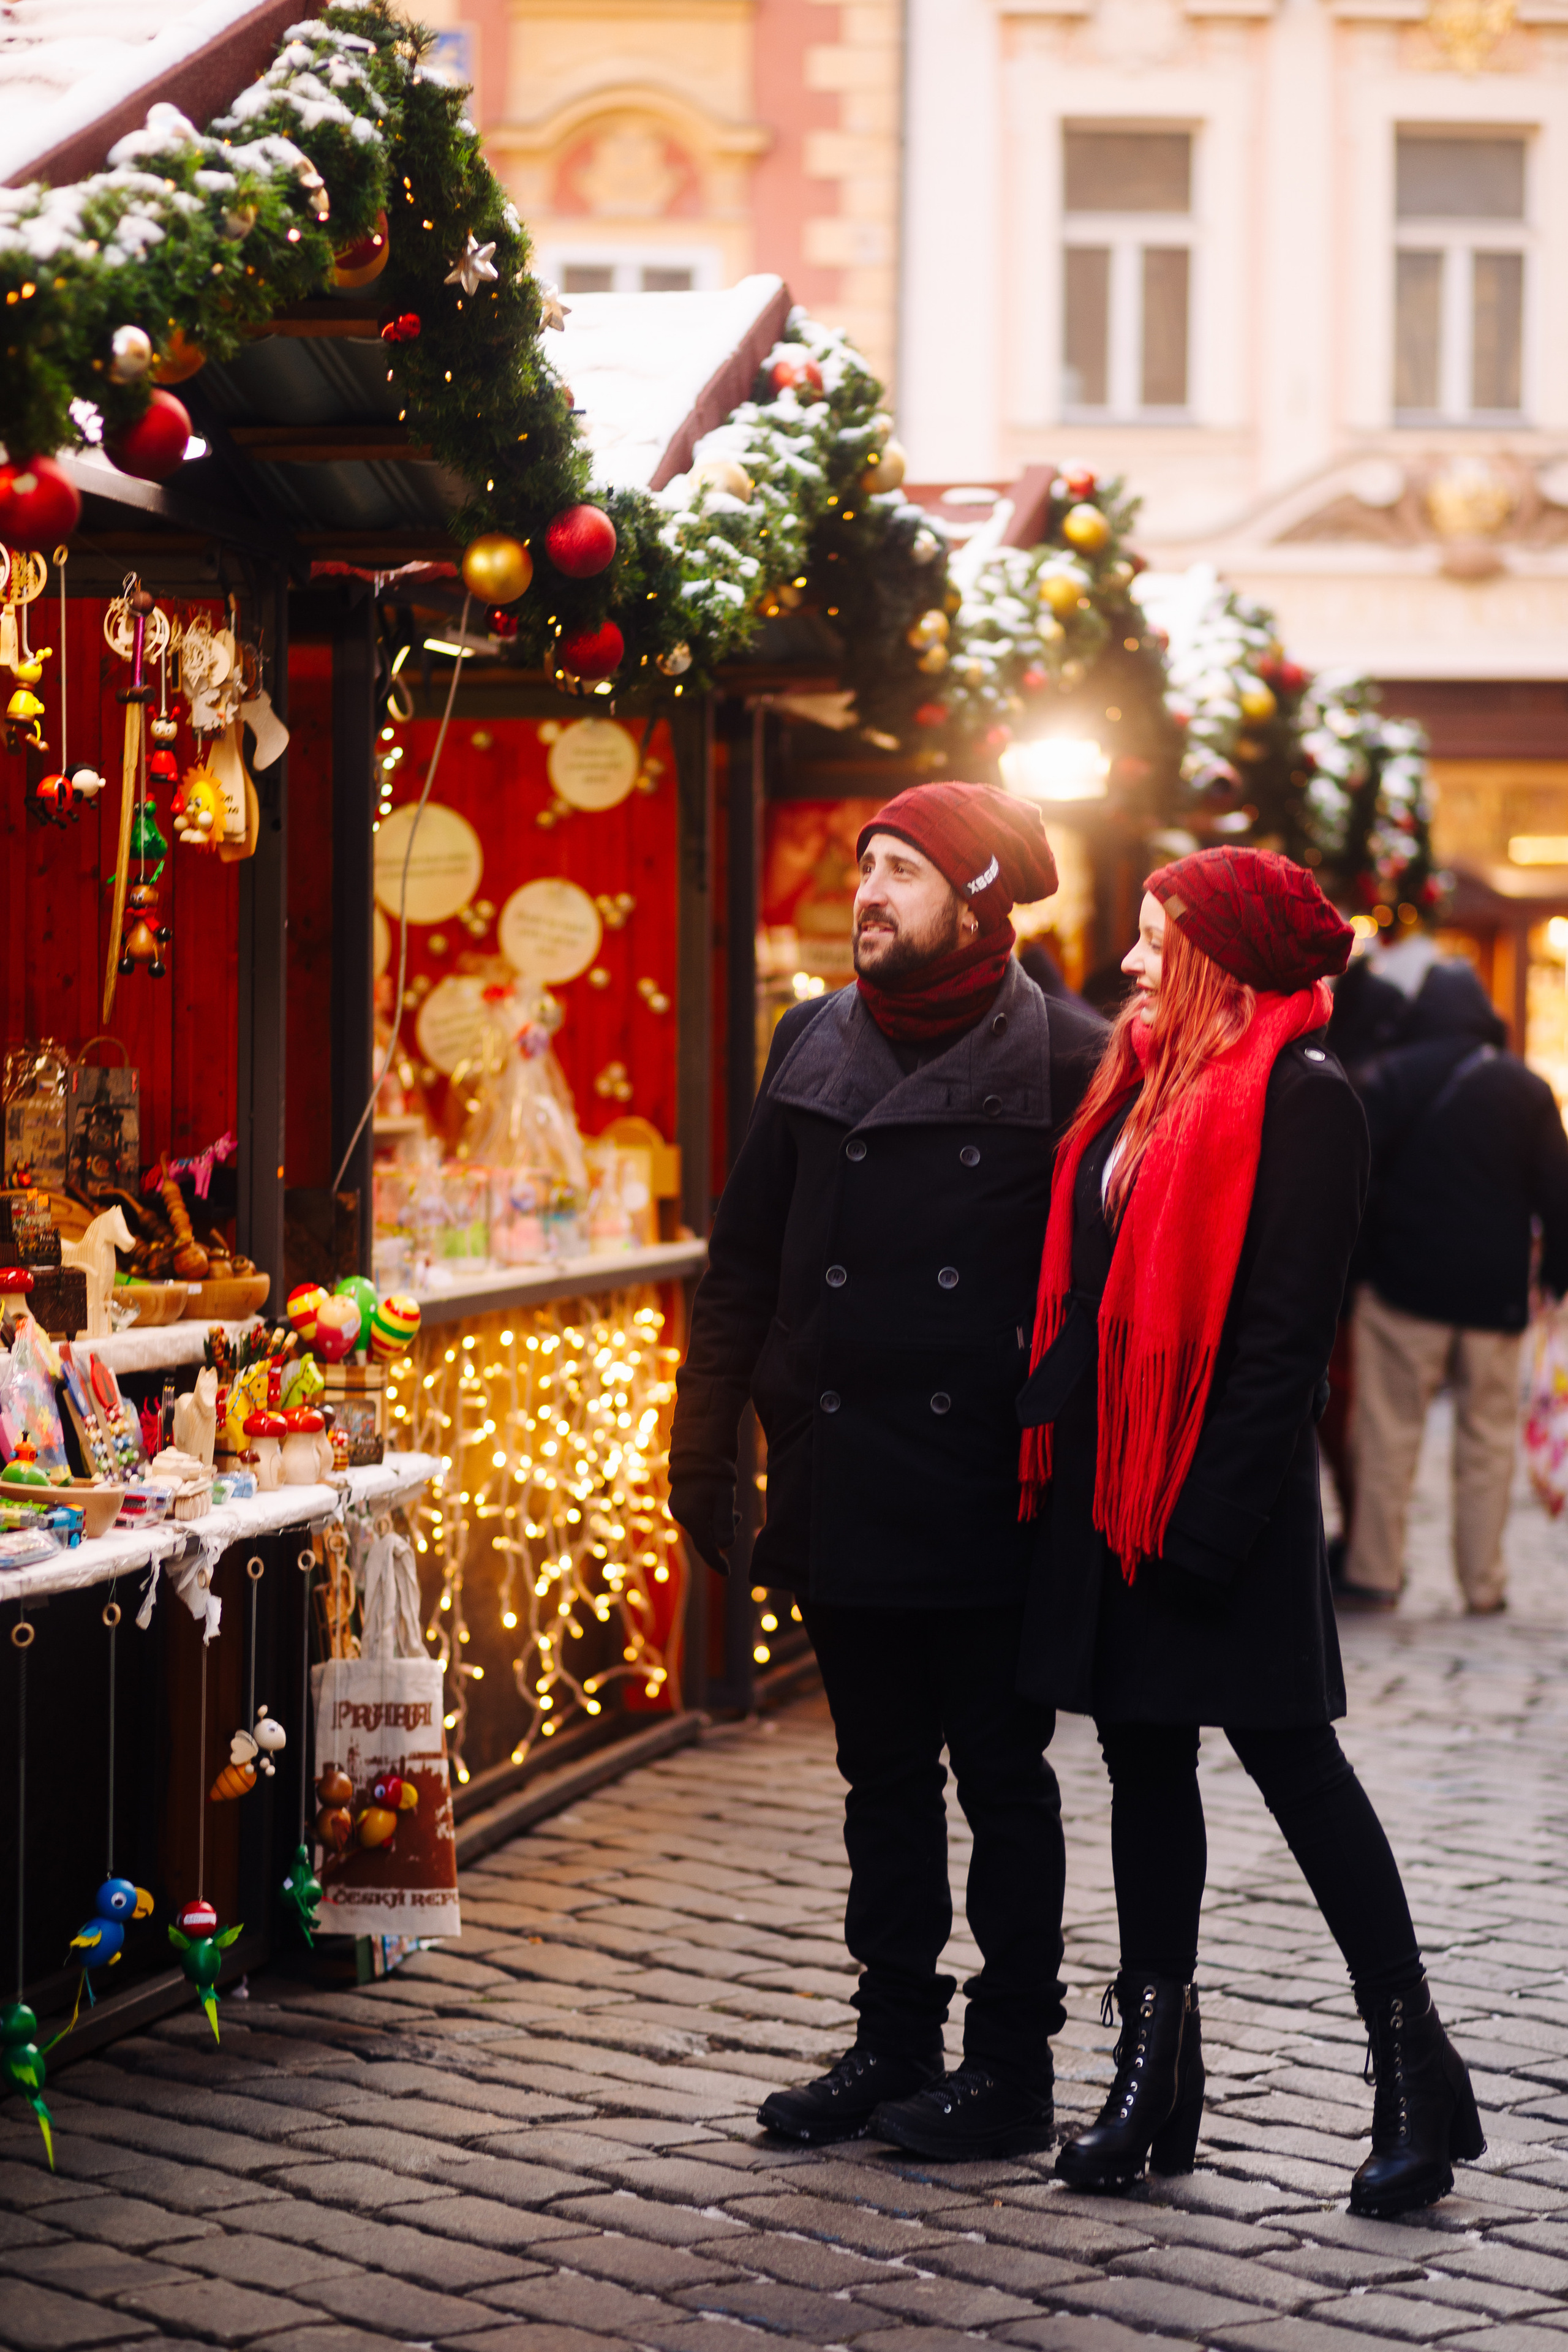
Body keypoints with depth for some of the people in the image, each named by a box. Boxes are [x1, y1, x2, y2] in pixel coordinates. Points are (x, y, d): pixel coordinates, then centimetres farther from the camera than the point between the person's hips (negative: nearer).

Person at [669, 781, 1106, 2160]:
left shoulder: (1066, 1062, -6)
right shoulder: (817, 1049, 9)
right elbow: (746, 1260, 12)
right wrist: (705, 1450, 9)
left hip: (988, 1498, -5)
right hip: (843, 1490, 5)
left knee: (1002, 1777, 4)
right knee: (883, 1775, 14)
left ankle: (1010, 2069, 12)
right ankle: (896, 2043, 24)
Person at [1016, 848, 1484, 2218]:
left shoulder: (1303, 1100, -11)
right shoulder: (1141, 1087, 14)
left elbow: (1285, 1330, -16)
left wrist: (1214, 1512, -20)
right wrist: (1052, 1438, 6)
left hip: (1218, 1488, -8)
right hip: (1113, 1484, 8)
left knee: (1292, 1760, -2)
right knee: (1143, 1759, 11)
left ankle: (1416, 2070, 9)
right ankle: (1155, 2079, 19)